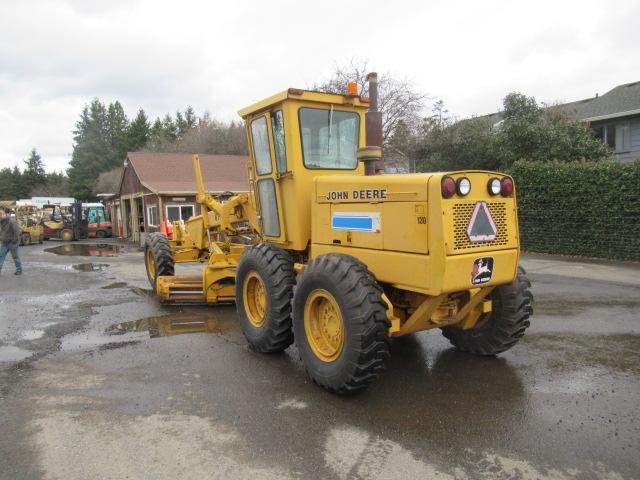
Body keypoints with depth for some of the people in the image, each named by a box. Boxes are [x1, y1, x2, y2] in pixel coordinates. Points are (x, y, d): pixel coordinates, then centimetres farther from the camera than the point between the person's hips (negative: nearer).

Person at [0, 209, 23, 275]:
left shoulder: (11, 221, -18)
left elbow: (17, 231, -20)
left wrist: (14, 241, -19)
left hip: (12, 243, -8)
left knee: (15, 257, 1)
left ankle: (19, 270, 11)